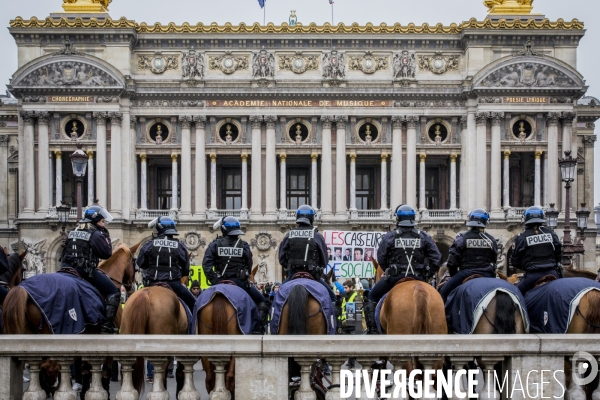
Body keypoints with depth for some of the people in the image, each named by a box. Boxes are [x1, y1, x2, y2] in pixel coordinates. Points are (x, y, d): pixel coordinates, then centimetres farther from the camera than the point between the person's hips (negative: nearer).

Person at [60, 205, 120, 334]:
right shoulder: (95, 234, -7)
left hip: (68, 270, 8)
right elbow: (107, 253, -6)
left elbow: (65, 253, 18)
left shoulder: (73, 232, 16)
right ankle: (107, 324, -15)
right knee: (113, 292, -5)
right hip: (87, 271, -7)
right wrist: (106, 237, 4)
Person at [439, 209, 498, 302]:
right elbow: (494, 260, 12)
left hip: (466, 273, -3)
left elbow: (452, 262, -3)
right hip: (486, 276, 3)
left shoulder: (462, 237, -3)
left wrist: (453, 276, 14)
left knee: (443, 293, 6)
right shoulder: (491, 240, 5)